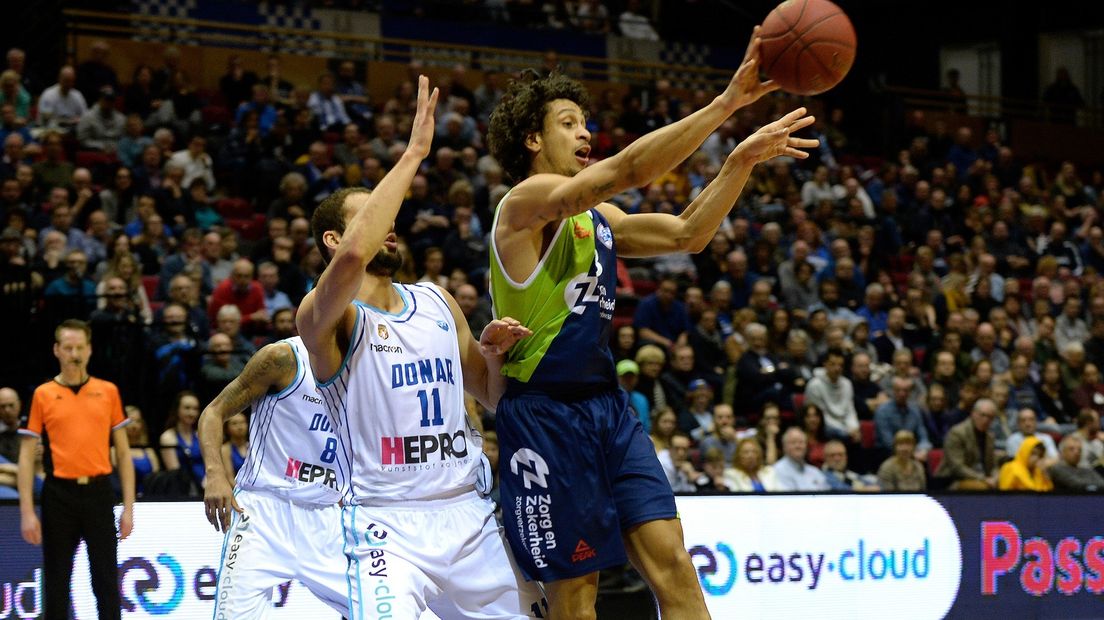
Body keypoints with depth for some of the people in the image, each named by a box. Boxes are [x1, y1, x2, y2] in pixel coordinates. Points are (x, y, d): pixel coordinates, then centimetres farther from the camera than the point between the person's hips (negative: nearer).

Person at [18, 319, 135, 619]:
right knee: (56, 583, 4)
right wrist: (27, 512, -4)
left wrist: (128, 507, 3)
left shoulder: (108, 392, 7)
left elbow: (123, 451, 10)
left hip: (99, 491, 1)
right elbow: (27, 456, 4)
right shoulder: (43, 395, 4)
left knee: (106, 583, 1)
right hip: (59, 493, -1)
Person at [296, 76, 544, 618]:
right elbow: (353, 256, -31)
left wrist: (494, 354, 0)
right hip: (386, 521, -6)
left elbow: (493, 396, 24)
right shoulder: (324, 316, -7)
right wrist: (413, 152, -24)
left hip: (470, 512, 7)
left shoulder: (437, 303, 14)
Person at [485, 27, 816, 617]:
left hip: (606, 407, 8)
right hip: (546, 416, -8)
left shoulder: (597, 217, 16)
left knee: (674, 565, -2)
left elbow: (686, 235, 12)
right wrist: (725, 103, -25)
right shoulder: (527, 202, -11)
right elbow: (627, 170, -23)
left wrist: (742, 159, -2)